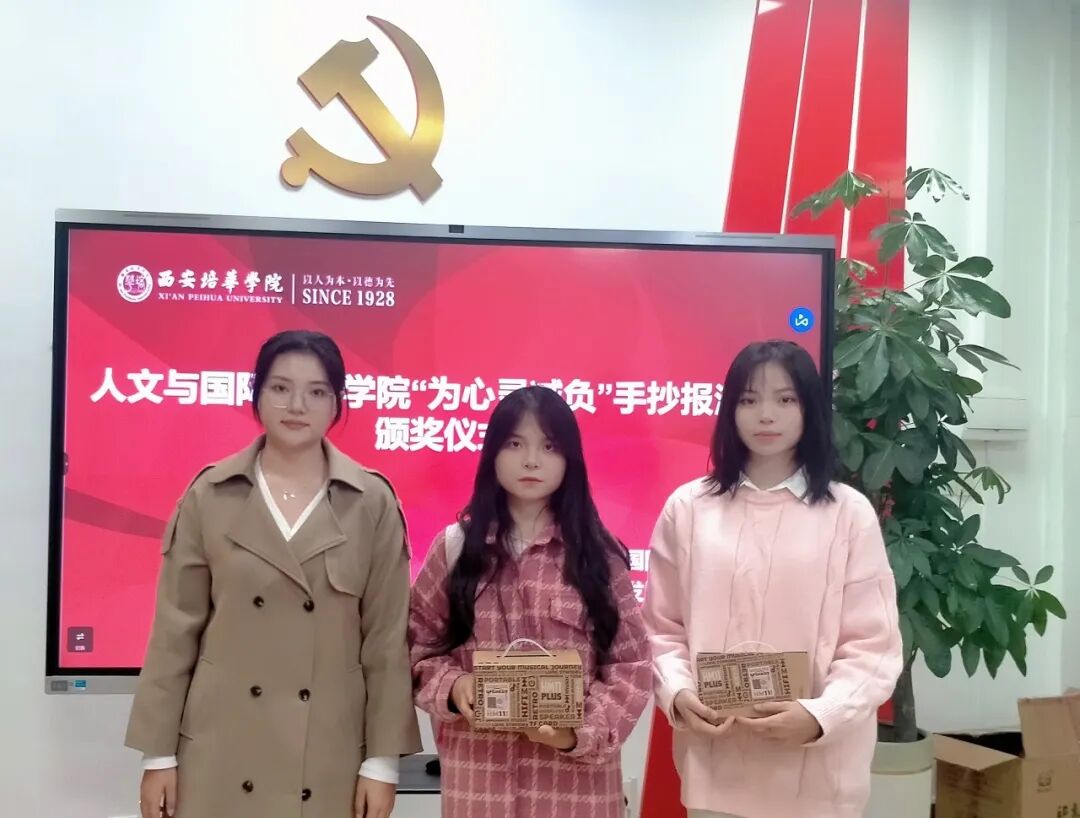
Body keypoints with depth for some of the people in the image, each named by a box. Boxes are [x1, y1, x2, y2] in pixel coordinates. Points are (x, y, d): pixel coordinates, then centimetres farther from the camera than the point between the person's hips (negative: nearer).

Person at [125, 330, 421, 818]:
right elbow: (176, 627, 2)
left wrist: (383, 761, -3)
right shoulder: (209, 495, 0)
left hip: (330, 755, 0)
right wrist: (159, 754, 0)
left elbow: (387, 636, -1)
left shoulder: (373, 502, -2)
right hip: (221, 752, 0)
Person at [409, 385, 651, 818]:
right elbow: (418, 647, 7)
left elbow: (631, 664, 0)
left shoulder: (600, 553, 1)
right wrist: (451, 686, -11)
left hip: (576, 771, 0)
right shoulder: (455, 546, 3)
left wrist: (584, 732, -13)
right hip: (479, 770, 1)